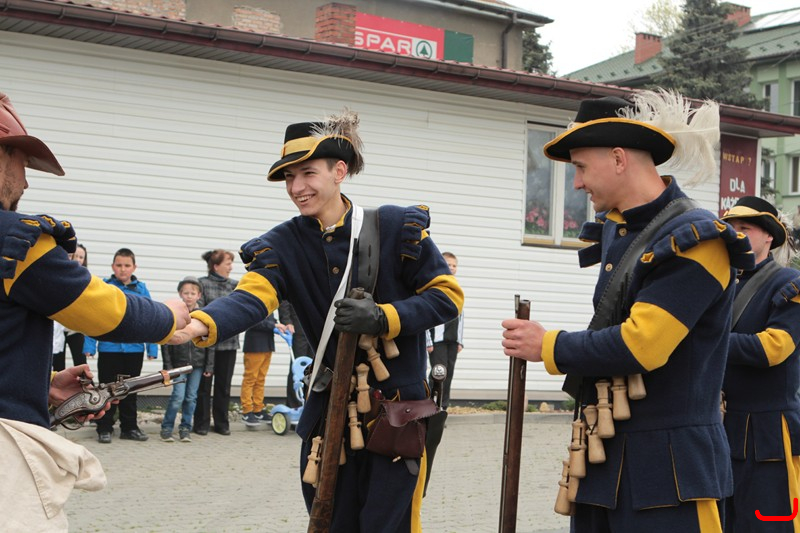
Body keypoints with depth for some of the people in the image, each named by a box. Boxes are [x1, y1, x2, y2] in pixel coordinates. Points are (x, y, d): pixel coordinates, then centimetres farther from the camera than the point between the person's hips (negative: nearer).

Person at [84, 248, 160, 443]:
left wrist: (152, 348, -2)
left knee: (130, 390, 15)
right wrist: (90, 346, -12)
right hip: (109, 348, -2)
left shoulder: (141, 289, -1)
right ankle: (104, 428, 18)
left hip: (134, 348, 2)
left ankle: (129, 427, 26)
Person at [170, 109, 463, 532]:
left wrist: (382, 318, -22)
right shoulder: (282, 245, -4)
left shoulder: (397, 228, -8)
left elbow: (447, 296, -6)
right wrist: (200, 324, -43)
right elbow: (251, 297, -22)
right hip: (330, 410, 3)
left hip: (396, 406, -3)